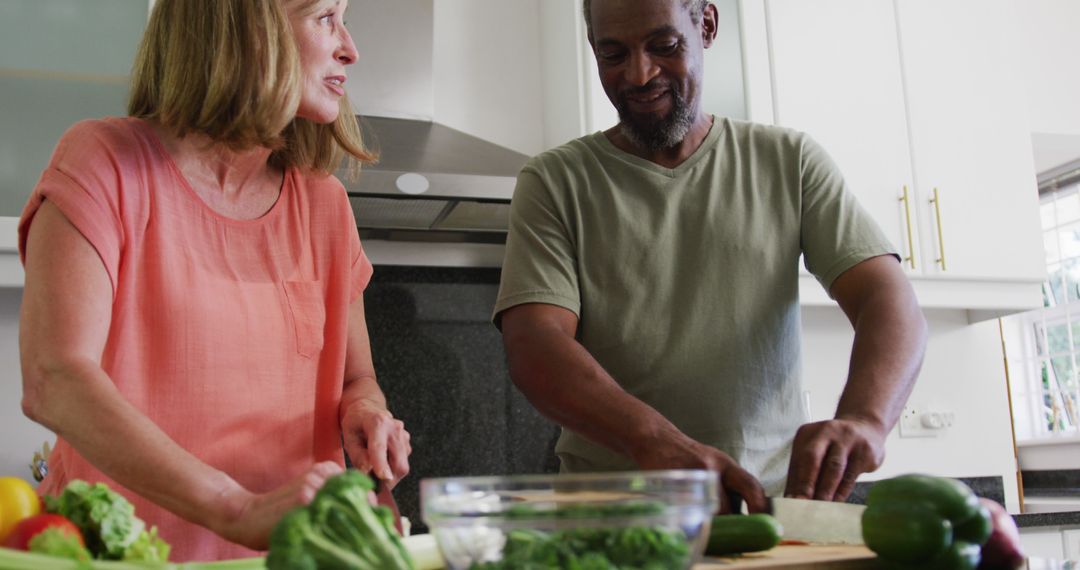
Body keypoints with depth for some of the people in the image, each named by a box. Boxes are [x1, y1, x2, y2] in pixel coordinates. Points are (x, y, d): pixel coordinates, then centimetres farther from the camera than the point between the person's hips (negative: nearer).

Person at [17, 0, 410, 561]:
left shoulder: (323, 203, 8)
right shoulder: (103, 161, -6)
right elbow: (52, 383, -18)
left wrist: (364, 410, -6)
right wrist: (242, 511, -27)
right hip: (119, 549, -4)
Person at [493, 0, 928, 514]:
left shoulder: (789, 160, 11)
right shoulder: (554, 182, 6)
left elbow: (889, 302, 1)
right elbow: (534, 349, -7)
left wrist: (863, 419, -21)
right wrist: (656, 440, -26)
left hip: (770, 500, 1)